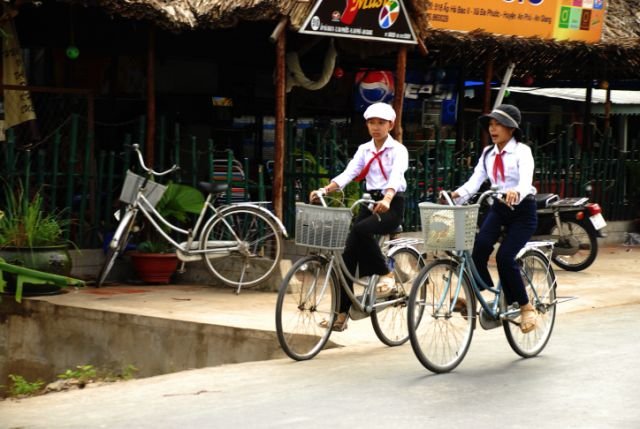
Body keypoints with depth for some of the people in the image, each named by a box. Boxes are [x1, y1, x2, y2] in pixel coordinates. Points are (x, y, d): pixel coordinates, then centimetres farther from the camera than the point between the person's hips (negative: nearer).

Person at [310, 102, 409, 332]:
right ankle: (342, 314, -3)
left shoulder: (398, 150, -5)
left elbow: (395, 177, -24)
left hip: (392, 205, -5)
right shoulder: (364, 149, 10)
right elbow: (348, 173, -4)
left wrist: (387, 199, -44)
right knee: (349, 253, -7)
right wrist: (325, 190, -22)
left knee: (360, 230, -34)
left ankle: (386, 274, -14)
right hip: (370, 202, 5)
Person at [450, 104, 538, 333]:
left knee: (505, 257, -19)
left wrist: (516, 193, -50)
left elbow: (526, 180, -28)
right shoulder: (488, 153, 6)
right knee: (479, 246, -23)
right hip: (499, 208, 5)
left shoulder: (522, 151, -11)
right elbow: (475, 181, -4)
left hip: (522, 210, -5)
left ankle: (526, 307, -1)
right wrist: (457, 195, -23)